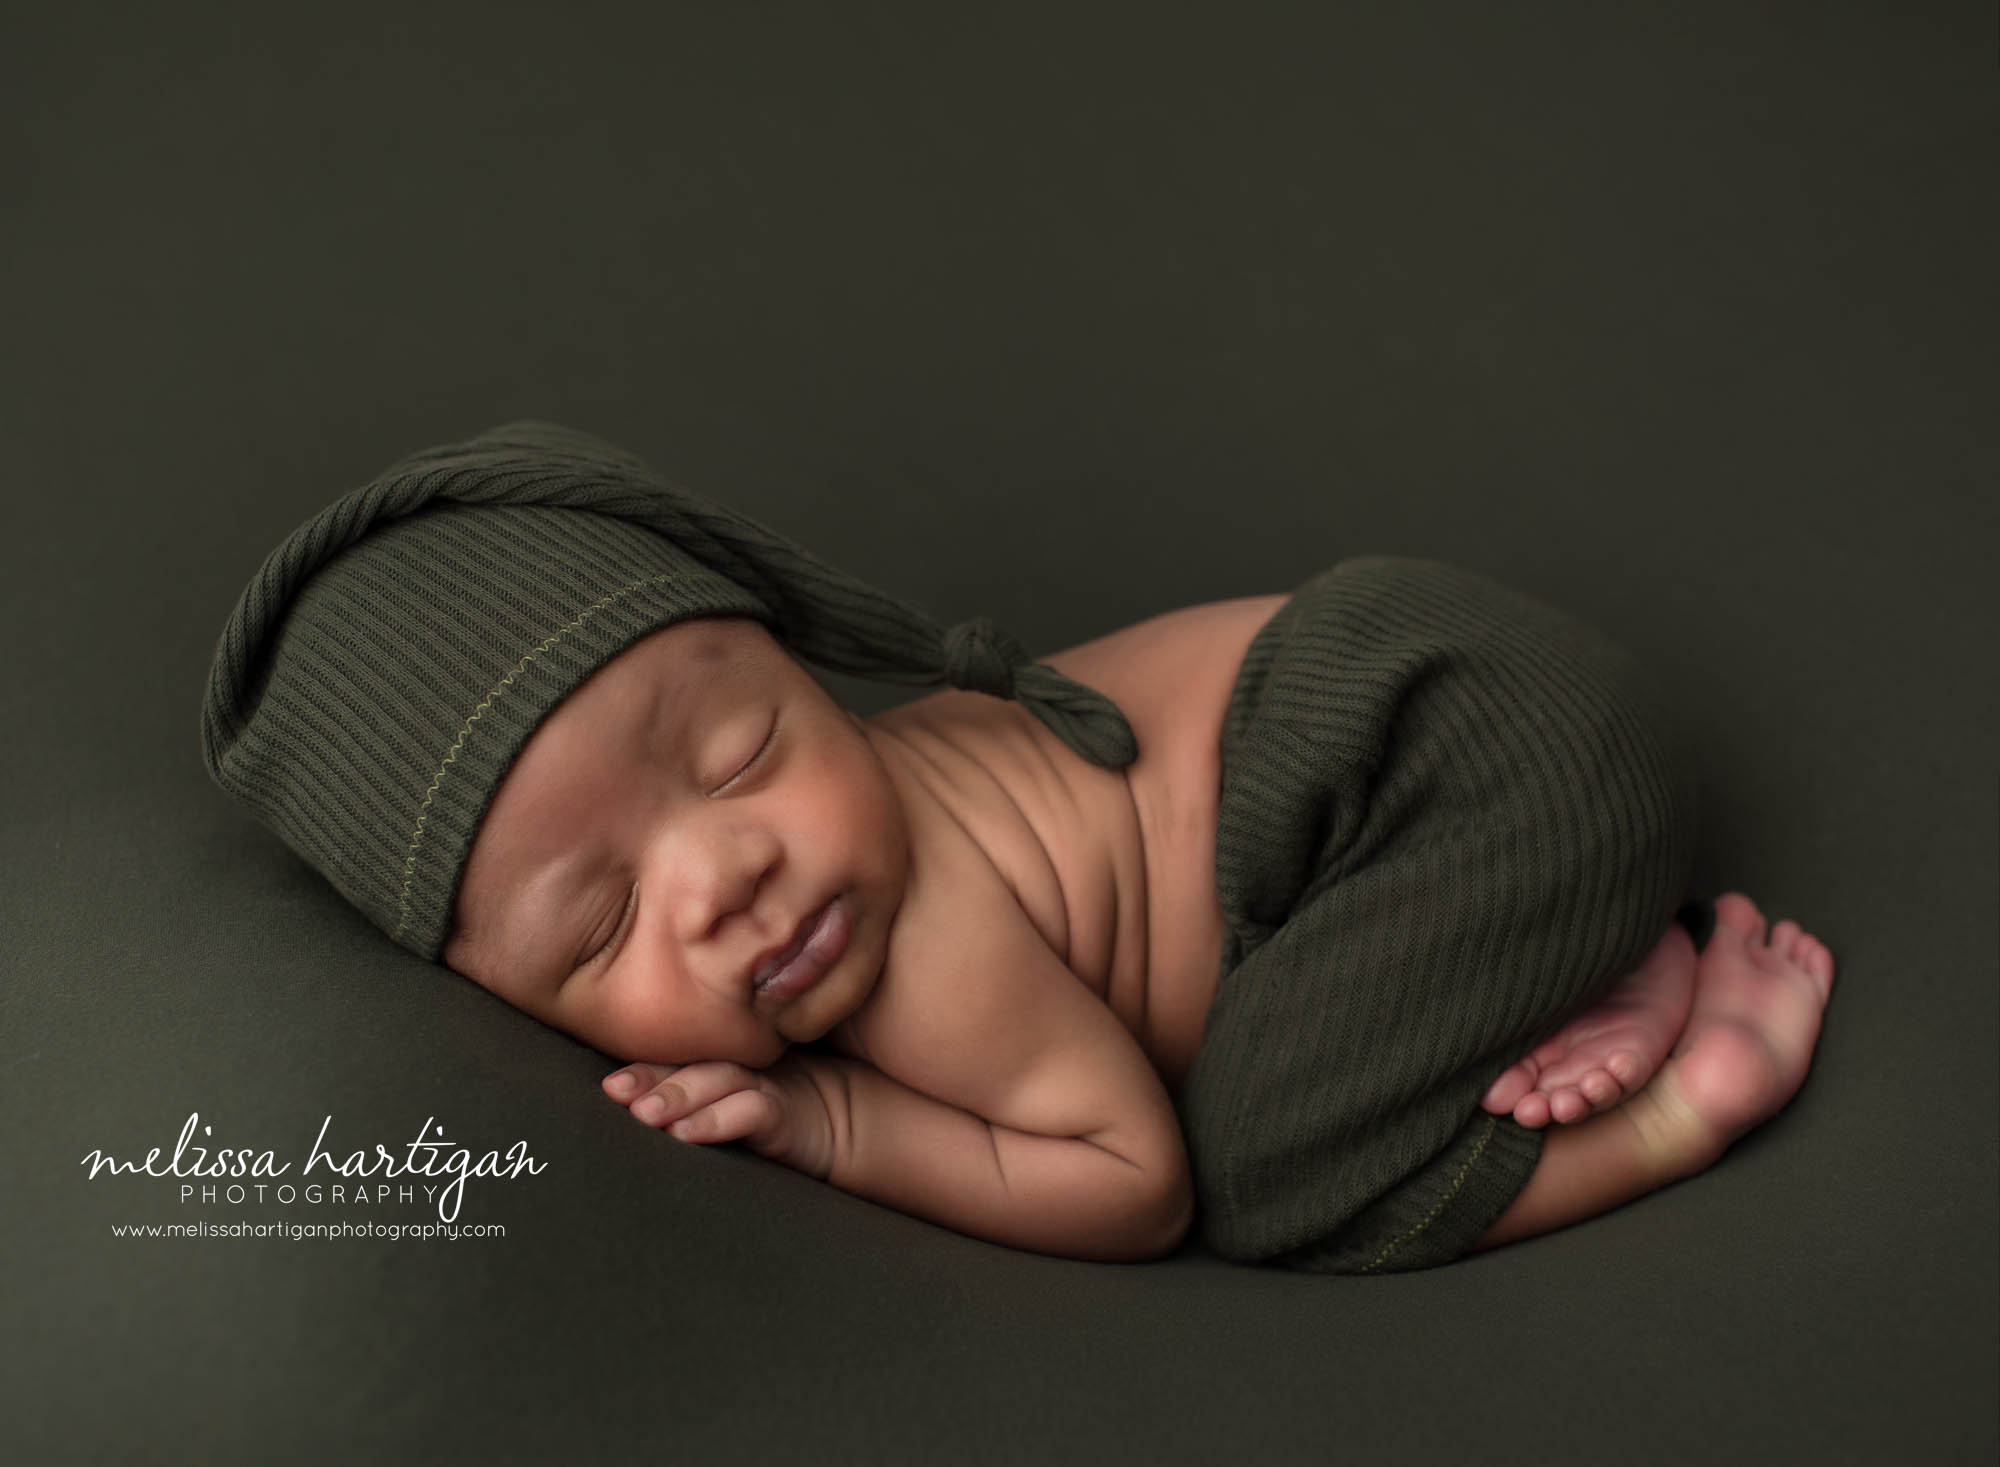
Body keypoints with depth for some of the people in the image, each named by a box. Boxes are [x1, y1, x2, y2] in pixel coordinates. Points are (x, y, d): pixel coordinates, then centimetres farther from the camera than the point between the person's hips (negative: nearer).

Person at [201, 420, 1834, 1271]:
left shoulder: (925, 944, -28)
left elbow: (1135, 1181, -20)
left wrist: (835, 1128, -18)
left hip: (1437, 754, -9)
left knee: (1277, 1173, -17)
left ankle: (1687, 1100, -1)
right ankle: (1596, 960, 18)